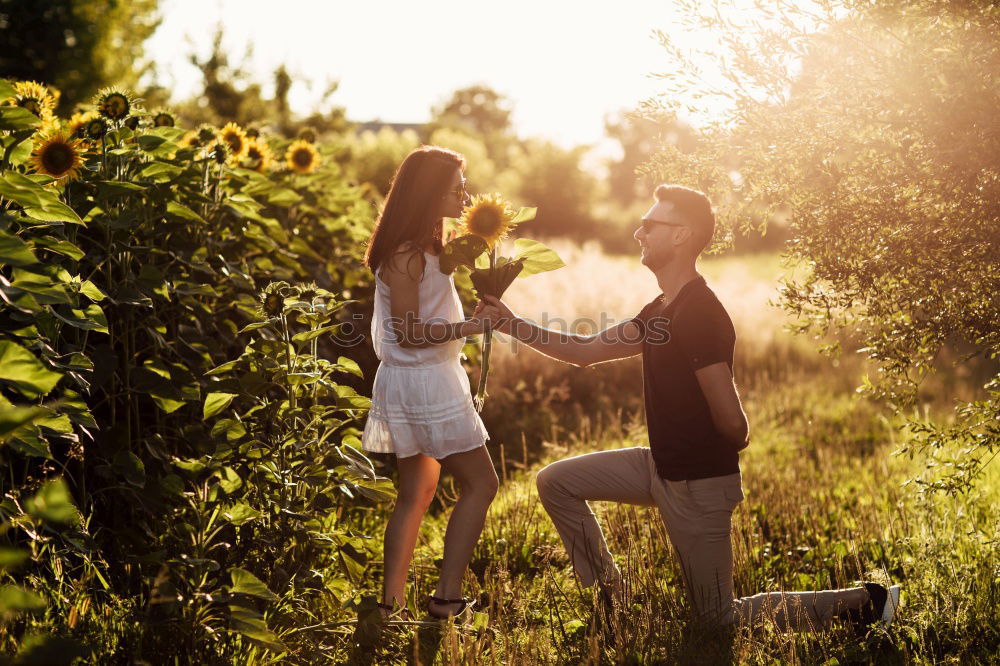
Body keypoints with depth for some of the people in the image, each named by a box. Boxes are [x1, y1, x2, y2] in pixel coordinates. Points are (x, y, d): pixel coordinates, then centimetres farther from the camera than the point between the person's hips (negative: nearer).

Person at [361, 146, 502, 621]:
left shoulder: (424, 247, 13)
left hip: (427, 379, 10)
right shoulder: (406, 255, -18)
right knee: (480, 483, -4)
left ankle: (392, 602, 16)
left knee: (417, 491, 13)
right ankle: (447, 596, -3)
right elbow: (411, 333, -19)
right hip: (422, 381, -10)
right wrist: (470, 326, -20)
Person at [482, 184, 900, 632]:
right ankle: (608, 596, 22)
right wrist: (512, 325, 7)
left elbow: (732, 423, -28)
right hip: (662, 467, 9)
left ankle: (865, 602, 11)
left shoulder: (699, 314, -24)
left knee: (720, 620, 4)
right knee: (556, 483, 10)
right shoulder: (663, 310, 7)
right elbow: (586, 351, 13)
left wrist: (712, 457, -5)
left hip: (699, 483, -9)